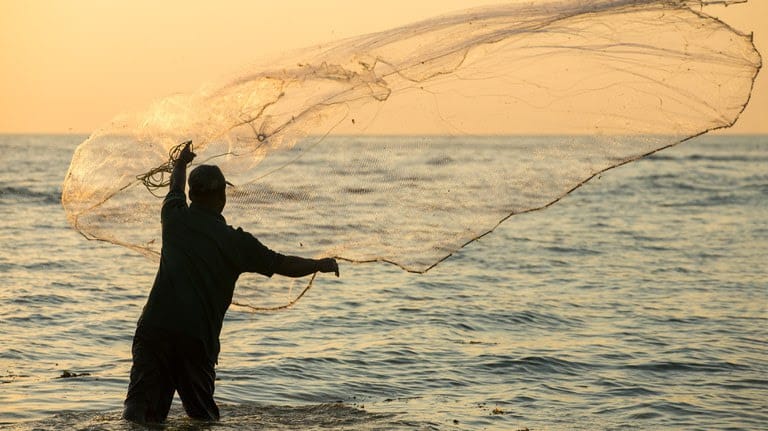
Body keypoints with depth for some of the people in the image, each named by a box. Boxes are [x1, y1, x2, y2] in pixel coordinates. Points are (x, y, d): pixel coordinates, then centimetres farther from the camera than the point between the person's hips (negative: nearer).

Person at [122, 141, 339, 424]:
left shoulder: (174, 218, 9)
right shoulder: (235, 241, 3)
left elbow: (176, 188, 34)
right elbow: (284, 265, 12)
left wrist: (181, 163, 56)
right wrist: (321, 265, 31)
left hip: (154, 329, 1)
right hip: (199, 339, -1)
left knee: (145, 408, -2)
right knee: (202, 415, 11)